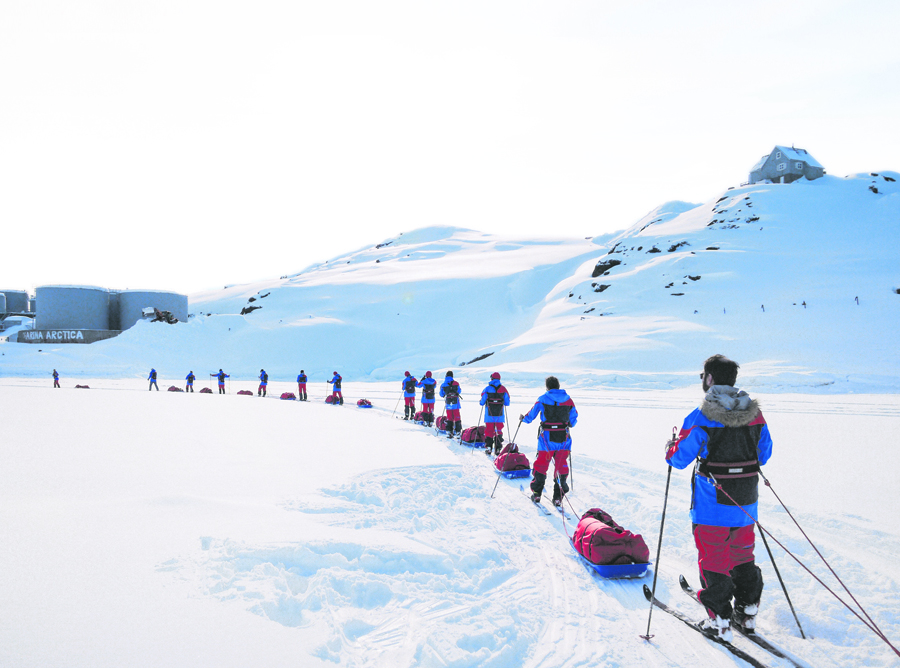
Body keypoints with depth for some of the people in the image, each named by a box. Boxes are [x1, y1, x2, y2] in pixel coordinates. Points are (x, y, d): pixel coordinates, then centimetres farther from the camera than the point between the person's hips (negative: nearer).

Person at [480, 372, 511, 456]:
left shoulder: (487, 389, -6)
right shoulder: (503, 389, -1)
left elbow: (482, 403, -4)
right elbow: (507, 403, 3)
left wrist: (481, 402, 19)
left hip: (489, 415, -1)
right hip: (499, 415, 2)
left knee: (489, 431, 8)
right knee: (499, 431, 11)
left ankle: (488, 448, 1)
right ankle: (498, 449, 9)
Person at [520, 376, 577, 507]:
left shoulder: (542, 399, -5)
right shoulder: (568, 399, 4)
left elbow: (530, 416, 0)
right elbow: (573, 420, 11)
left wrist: (523, 418, 21)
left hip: (547, 438, -2)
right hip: (563, 438, 2)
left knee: (541, 464, 12)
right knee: (561, 465, 8)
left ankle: (537, 494, 18)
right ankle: (558, 497, 7)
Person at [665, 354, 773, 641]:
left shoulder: (702, 417, -17)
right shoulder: (754, 414, 0)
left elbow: (680, 458, -12)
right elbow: (764, 453, 11)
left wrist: (671, 448, 10)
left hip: (712, 504, -5)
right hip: (746, 503, 5)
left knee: (713, 560, 7)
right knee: (742, 555, 22)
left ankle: (720, 620, 9)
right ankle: (747, 611, 30)